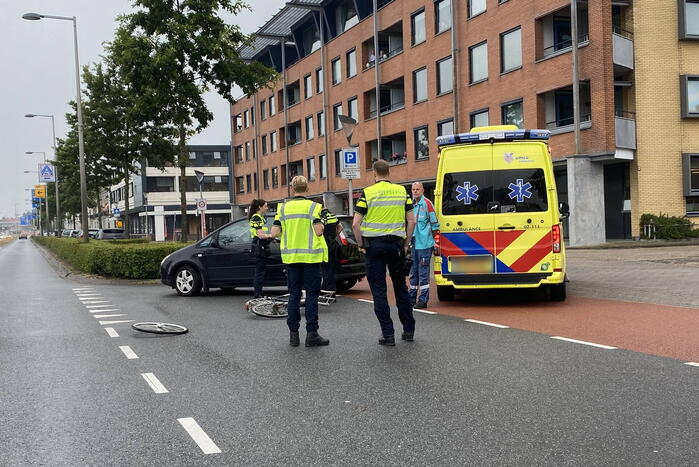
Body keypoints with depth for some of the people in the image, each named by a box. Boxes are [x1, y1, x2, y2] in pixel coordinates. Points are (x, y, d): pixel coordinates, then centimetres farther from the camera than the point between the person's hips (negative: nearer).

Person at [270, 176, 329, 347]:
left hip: (291, 256, 3)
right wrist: (322, 225, 8)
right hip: (310, 256, -3)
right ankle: (311, 334, -1)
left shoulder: (284, 208, 3)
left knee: (294, 295, 9)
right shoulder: (313, 206, -6)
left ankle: (293, 333, 11)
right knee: (312, 295, 1)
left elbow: (274, 232, -1)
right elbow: (318, 231, -15)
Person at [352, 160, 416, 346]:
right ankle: (408, 330, 21)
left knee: (379, 290, 2)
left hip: (374, 244, -3)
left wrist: (361, 245, 1)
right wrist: (406, 244, 10)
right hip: (396, 243, 3)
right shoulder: (402, 191, 4)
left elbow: (355, 224, -10)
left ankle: (388, 334, 1)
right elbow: (411, 221, 3)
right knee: (401, 287, 15)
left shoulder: (367, 193, -5)